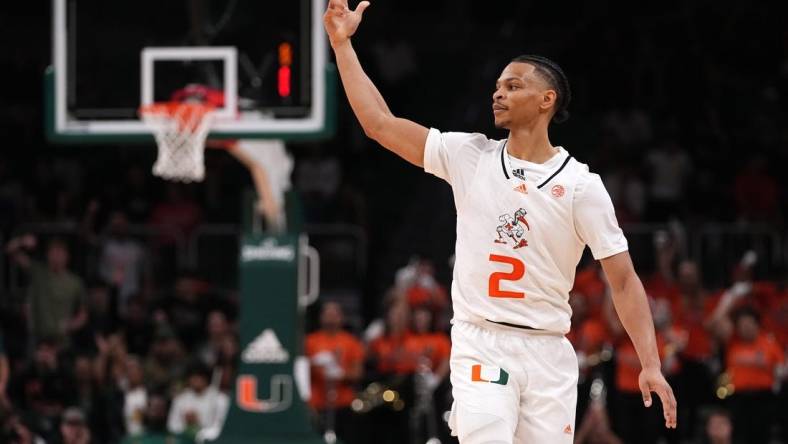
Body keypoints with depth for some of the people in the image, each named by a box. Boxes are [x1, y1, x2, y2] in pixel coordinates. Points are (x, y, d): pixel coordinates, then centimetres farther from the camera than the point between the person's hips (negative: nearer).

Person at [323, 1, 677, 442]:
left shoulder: (581, 186, -1)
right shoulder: (470, 157, 5)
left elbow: (624, 280, -3)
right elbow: (379, 123, 5)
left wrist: (651, 365, -12)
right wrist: (343, 43, 2)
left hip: (548, 352, 0)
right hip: (481, 348, 0)